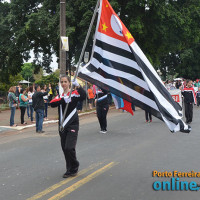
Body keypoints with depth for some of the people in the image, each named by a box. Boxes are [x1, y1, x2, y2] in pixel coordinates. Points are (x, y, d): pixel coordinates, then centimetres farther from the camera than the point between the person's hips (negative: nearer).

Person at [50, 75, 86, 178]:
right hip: (62, 126, 5)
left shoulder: (74, 94, -4)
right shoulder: (60, 96, 10)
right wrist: (63, 100, -26)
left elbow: (83, 96, -25)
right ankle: (70, 170, 25)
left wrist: (78, 86, -37)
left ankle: (73, 169, 8)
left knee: (69, 148, -14)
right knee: (65, 149, 9)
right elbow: (52, 104, -10)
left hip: (72, 125, -5)